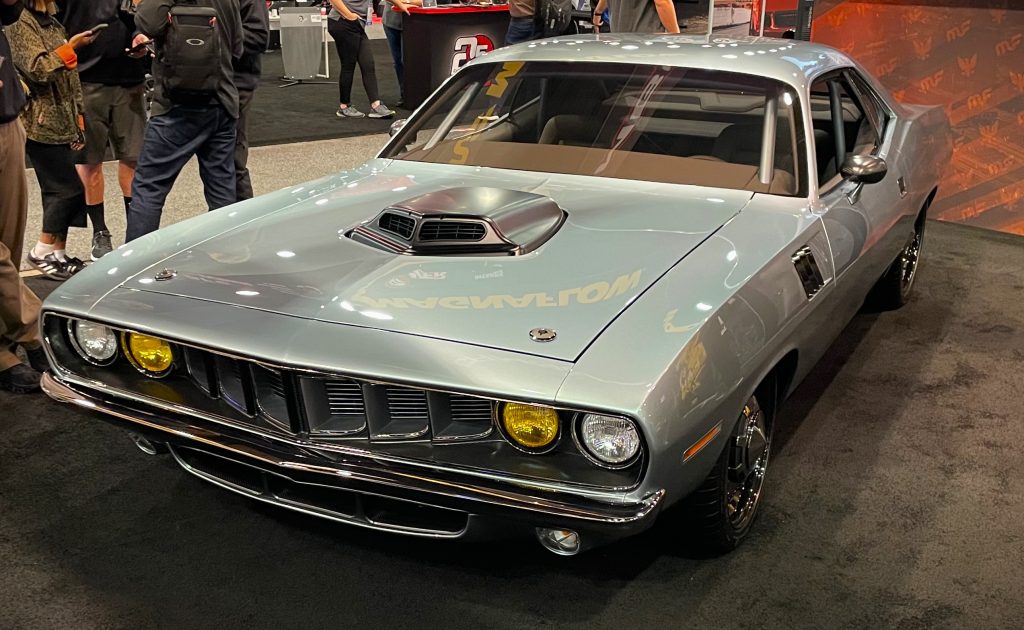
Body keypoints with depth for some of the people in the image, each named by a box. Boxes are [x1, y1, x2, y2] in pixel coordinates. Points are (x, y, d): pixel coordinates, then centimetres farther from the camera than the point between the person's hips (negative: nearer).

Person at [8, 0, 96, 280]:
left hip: (61, 124, 8)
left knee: (59, 191, 9)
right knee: (69, 189, -9)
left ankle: (57, 253, 14)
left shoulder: (54, 24, 18)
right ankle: (42, 252, 2)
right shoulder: (20, 23, -8)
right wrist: (72, 46, -22)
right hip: (41, 124, -8)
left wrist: (78, 117, 16)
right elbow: (38, 70, -19)